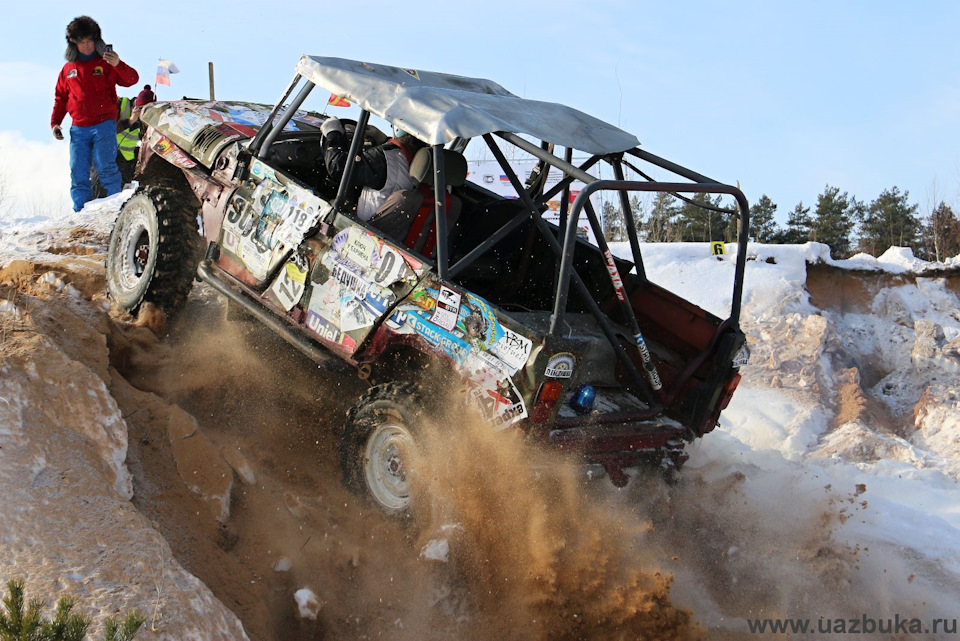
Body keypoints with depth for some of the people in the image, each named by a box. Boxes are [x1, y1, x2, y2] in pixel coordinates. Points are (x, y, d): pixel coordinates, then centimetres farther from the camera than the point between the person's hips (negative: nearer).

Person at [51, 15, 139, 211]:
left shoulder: (105, 62, 6)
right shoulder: (68, 68, 16)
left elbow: (132, 79, -5)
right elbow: (60, 98, 22)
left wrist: (118, 65, -23)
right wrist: (55, 122, 11)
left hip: (104, 124, -4)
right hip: (78, 128, 4)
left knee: (105, 166, -16)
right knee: (78, 171, -1)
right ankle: (81, 210, 3)